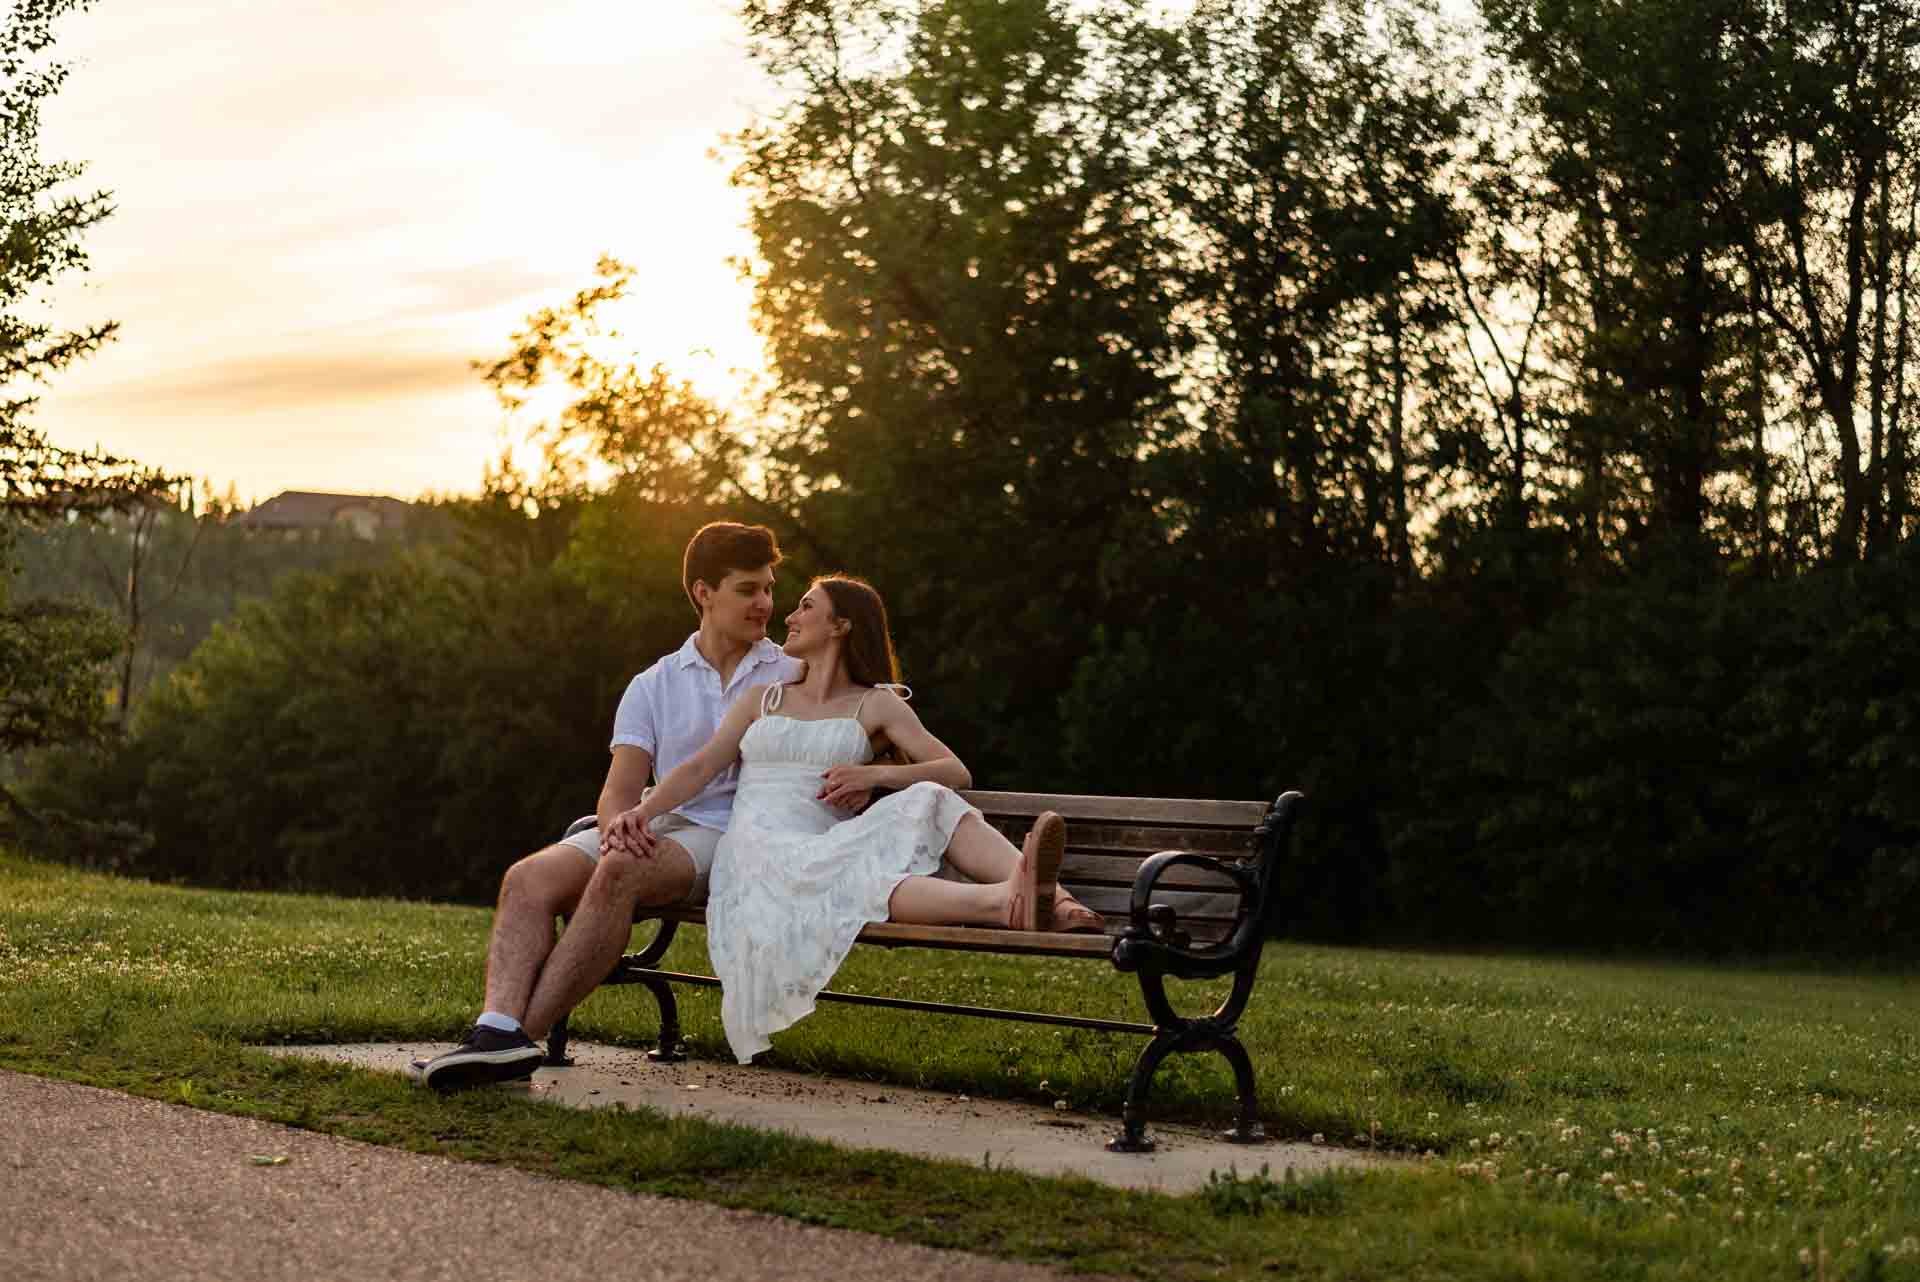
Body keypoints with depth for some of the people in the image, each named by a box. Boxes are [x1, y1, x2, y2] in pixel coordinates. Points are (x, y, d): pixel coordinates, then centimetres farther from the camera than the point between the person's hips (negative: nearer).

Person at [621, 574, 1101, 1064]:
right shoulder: (761, 698, 27)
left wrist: (877, 773, -8)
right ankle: (1009, 903, -62)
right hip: (758, 854, -1)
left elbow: (957, 772, 9)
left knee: (929, 801, -26)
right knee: (854, 879, -35)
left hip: (826, 851, 1)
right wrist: (642, 812, -5)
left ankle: (1038, 892, -50)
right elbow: (699, 768, 14)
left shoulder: (876, 705, 20)